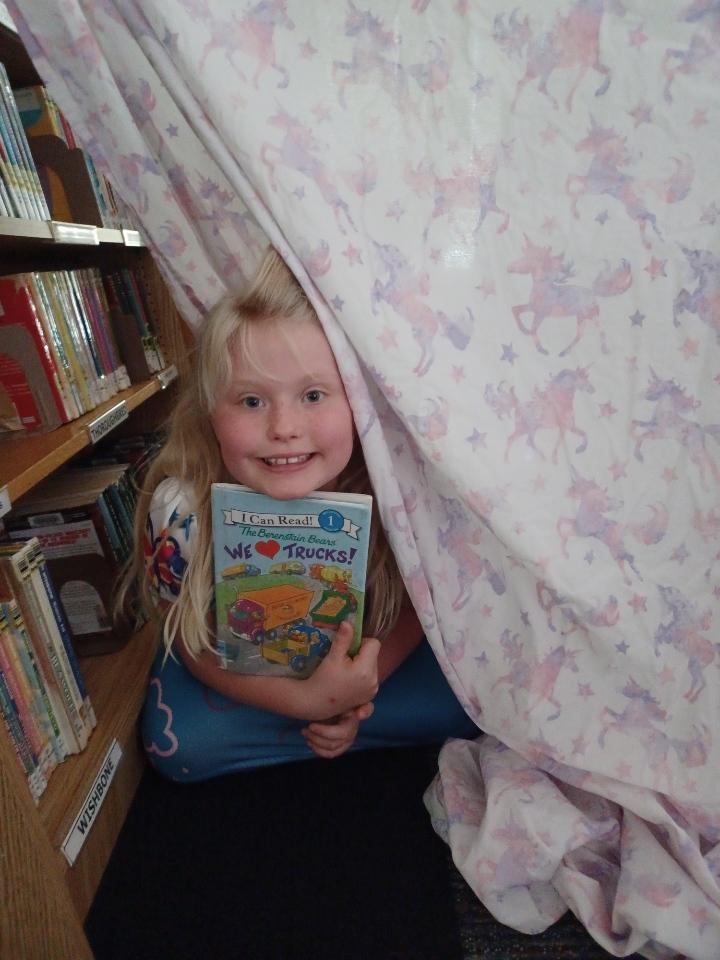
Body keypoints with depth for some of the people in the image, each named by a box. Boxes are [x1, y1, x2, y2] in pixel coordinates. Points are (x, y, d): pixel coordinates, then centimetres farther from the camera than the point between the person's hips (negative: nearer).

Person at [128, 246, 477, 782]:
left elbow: (415, 605, -12)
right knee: (179, 743, -20)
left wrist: (353, 692, -25)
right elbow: (198, 646, -17)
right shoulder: (181, 512, -32)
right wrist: (307, 700, -31)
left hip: (366, 659, 1)